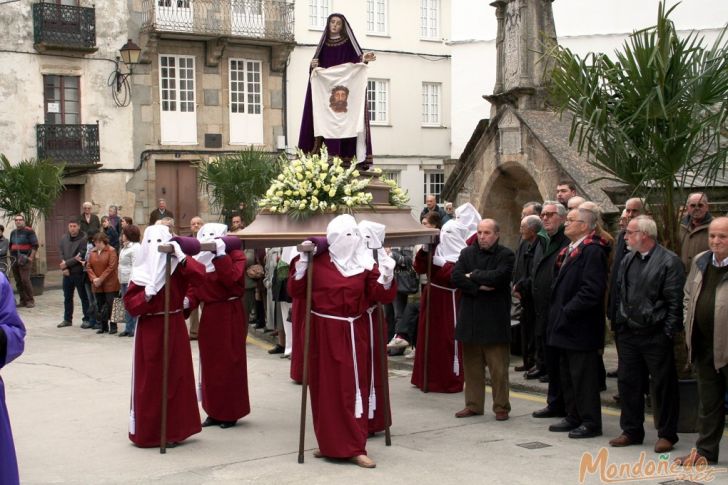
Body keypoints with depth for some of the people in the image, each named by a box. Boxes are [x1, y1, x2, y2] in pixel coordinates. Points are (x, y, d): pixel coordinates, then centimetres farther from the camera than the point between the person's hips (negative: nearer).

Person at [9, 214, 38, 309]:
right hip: (14, 261, 7)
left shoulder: (29, 231, -4)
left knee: (25, 280, -14)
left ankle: (30, 300, -7)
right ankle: (22, 300, 12)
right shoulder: (13, 232, 17)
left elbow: (35, 245, -8)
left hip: (24, 260, -7)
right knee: (18, 282, 6)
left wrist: (31, 257, -14)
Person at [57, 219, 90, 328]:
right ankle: (67, 319, 24)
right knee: (67, 297, 14)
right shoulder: (64, 238, 7)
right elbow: (61, 253, 5)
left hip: (79, 273, -6)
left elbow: (81, 257, -17)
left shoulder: (83, 239, -11)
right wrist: (63, 268, -8)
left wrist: (66, 264, -14)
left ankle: (86, 319, 12)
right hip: (67, 273, 6)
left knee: (83, 297, 4)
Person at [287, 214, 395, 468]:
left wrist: (386, 277, -23)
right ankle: (329, 442, 21)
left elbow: (382, 296, -5)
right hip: (323, 333, 0)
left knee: (353, 388, 0)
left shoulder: (365, 263, -1)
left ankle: (354, 447, 2)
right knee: (326, 388, 8)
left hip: (353, 334, 0)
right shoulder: (317, 261, -1)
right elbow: (296, 292, -1)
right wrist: (302, 263, -12)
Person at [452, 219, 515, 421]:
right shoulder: (467, 253, 9)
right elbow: (456, 277, -4)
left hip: (495, 319, -4)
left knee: (498, 368, 1)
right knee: (472, 366, 11)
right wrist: (479, 286, -14)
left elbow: (498, 277, -20)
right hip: (470, 319, 4)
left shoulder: (506, 255, -4)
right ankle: (473, 405, 21)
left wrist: (473, 276, -8)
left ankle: (501, 407, 11)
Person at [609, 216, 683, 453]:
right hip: (629, 333, 6)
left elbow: (676, 301, -11)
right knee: (628, 382, 10)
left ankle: (667, 435, 14)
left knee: (663, 386, 3)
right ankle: (632, 431, 22)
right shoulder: (627, 260, 10)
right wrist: (619, 325, 10)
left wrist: (668, 333, -14)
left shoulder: (669, 261, -9)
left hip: (656, 336, -6)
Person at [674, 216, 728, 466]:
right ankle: (705, 451, 25)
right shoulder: (700, 261, 10)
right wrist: (689, 325, 10)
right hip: (704, 347, 6)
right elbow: (688, 295, 20)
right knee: (708, 403, 15)